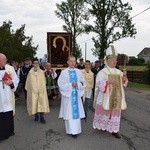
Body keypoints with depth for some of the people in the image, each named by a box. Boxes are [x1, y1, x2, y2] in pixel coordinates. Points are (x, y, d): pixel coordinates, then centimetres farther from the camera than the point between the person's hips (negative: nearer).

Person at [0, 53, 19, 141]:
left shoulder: (10, 68, 3)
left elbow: (16, 79, 5)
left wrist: (11, 82, -14)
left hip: (8, 96, 3)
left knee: (9, 114, 14)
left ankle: (9, 131, 31)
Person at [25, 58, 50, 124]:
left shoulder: (41, 72, 5)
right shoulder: (30, 72, 2)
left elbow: (43, 81, 7)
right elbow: (28, 82, 7)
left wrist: (42, 89, -1)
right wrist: (27, 89, 3)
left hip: (41, 90, 0)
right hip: (33, 90, 0)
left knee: (42, 102, -7)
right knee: (34, 103, 1)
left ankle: (41, 117, -2)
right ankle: (36, 115, 19)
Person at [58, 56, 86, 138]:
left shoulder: (78, 71, 5)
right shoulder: (64, 72, -4)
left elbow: (83, 83, 8)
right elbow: (60, 84, -7)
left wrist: (77, 84, -12)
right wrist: (70, 85, -16)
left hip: (76, 95, 3)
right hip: (68, 95, -3)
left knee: (76, 112, 5)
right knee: (69, 113, 1)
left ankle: (76, 130, 16)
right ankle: (71, 130, 11)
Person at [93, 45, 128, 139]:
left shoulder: (119, 72, 8)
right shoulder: (102, 72, -8)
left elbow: (123, 83, 12)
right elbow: (99, 85, -14)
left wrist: (124, 77, -7)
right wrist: (107, 82, -30)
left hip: (116, 97, 5)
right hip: (105, 98, -5)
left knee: (115, 113, 7)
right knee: (104, 112, 6)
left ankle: (114, 129, 16)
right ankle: (102, 126, 25)